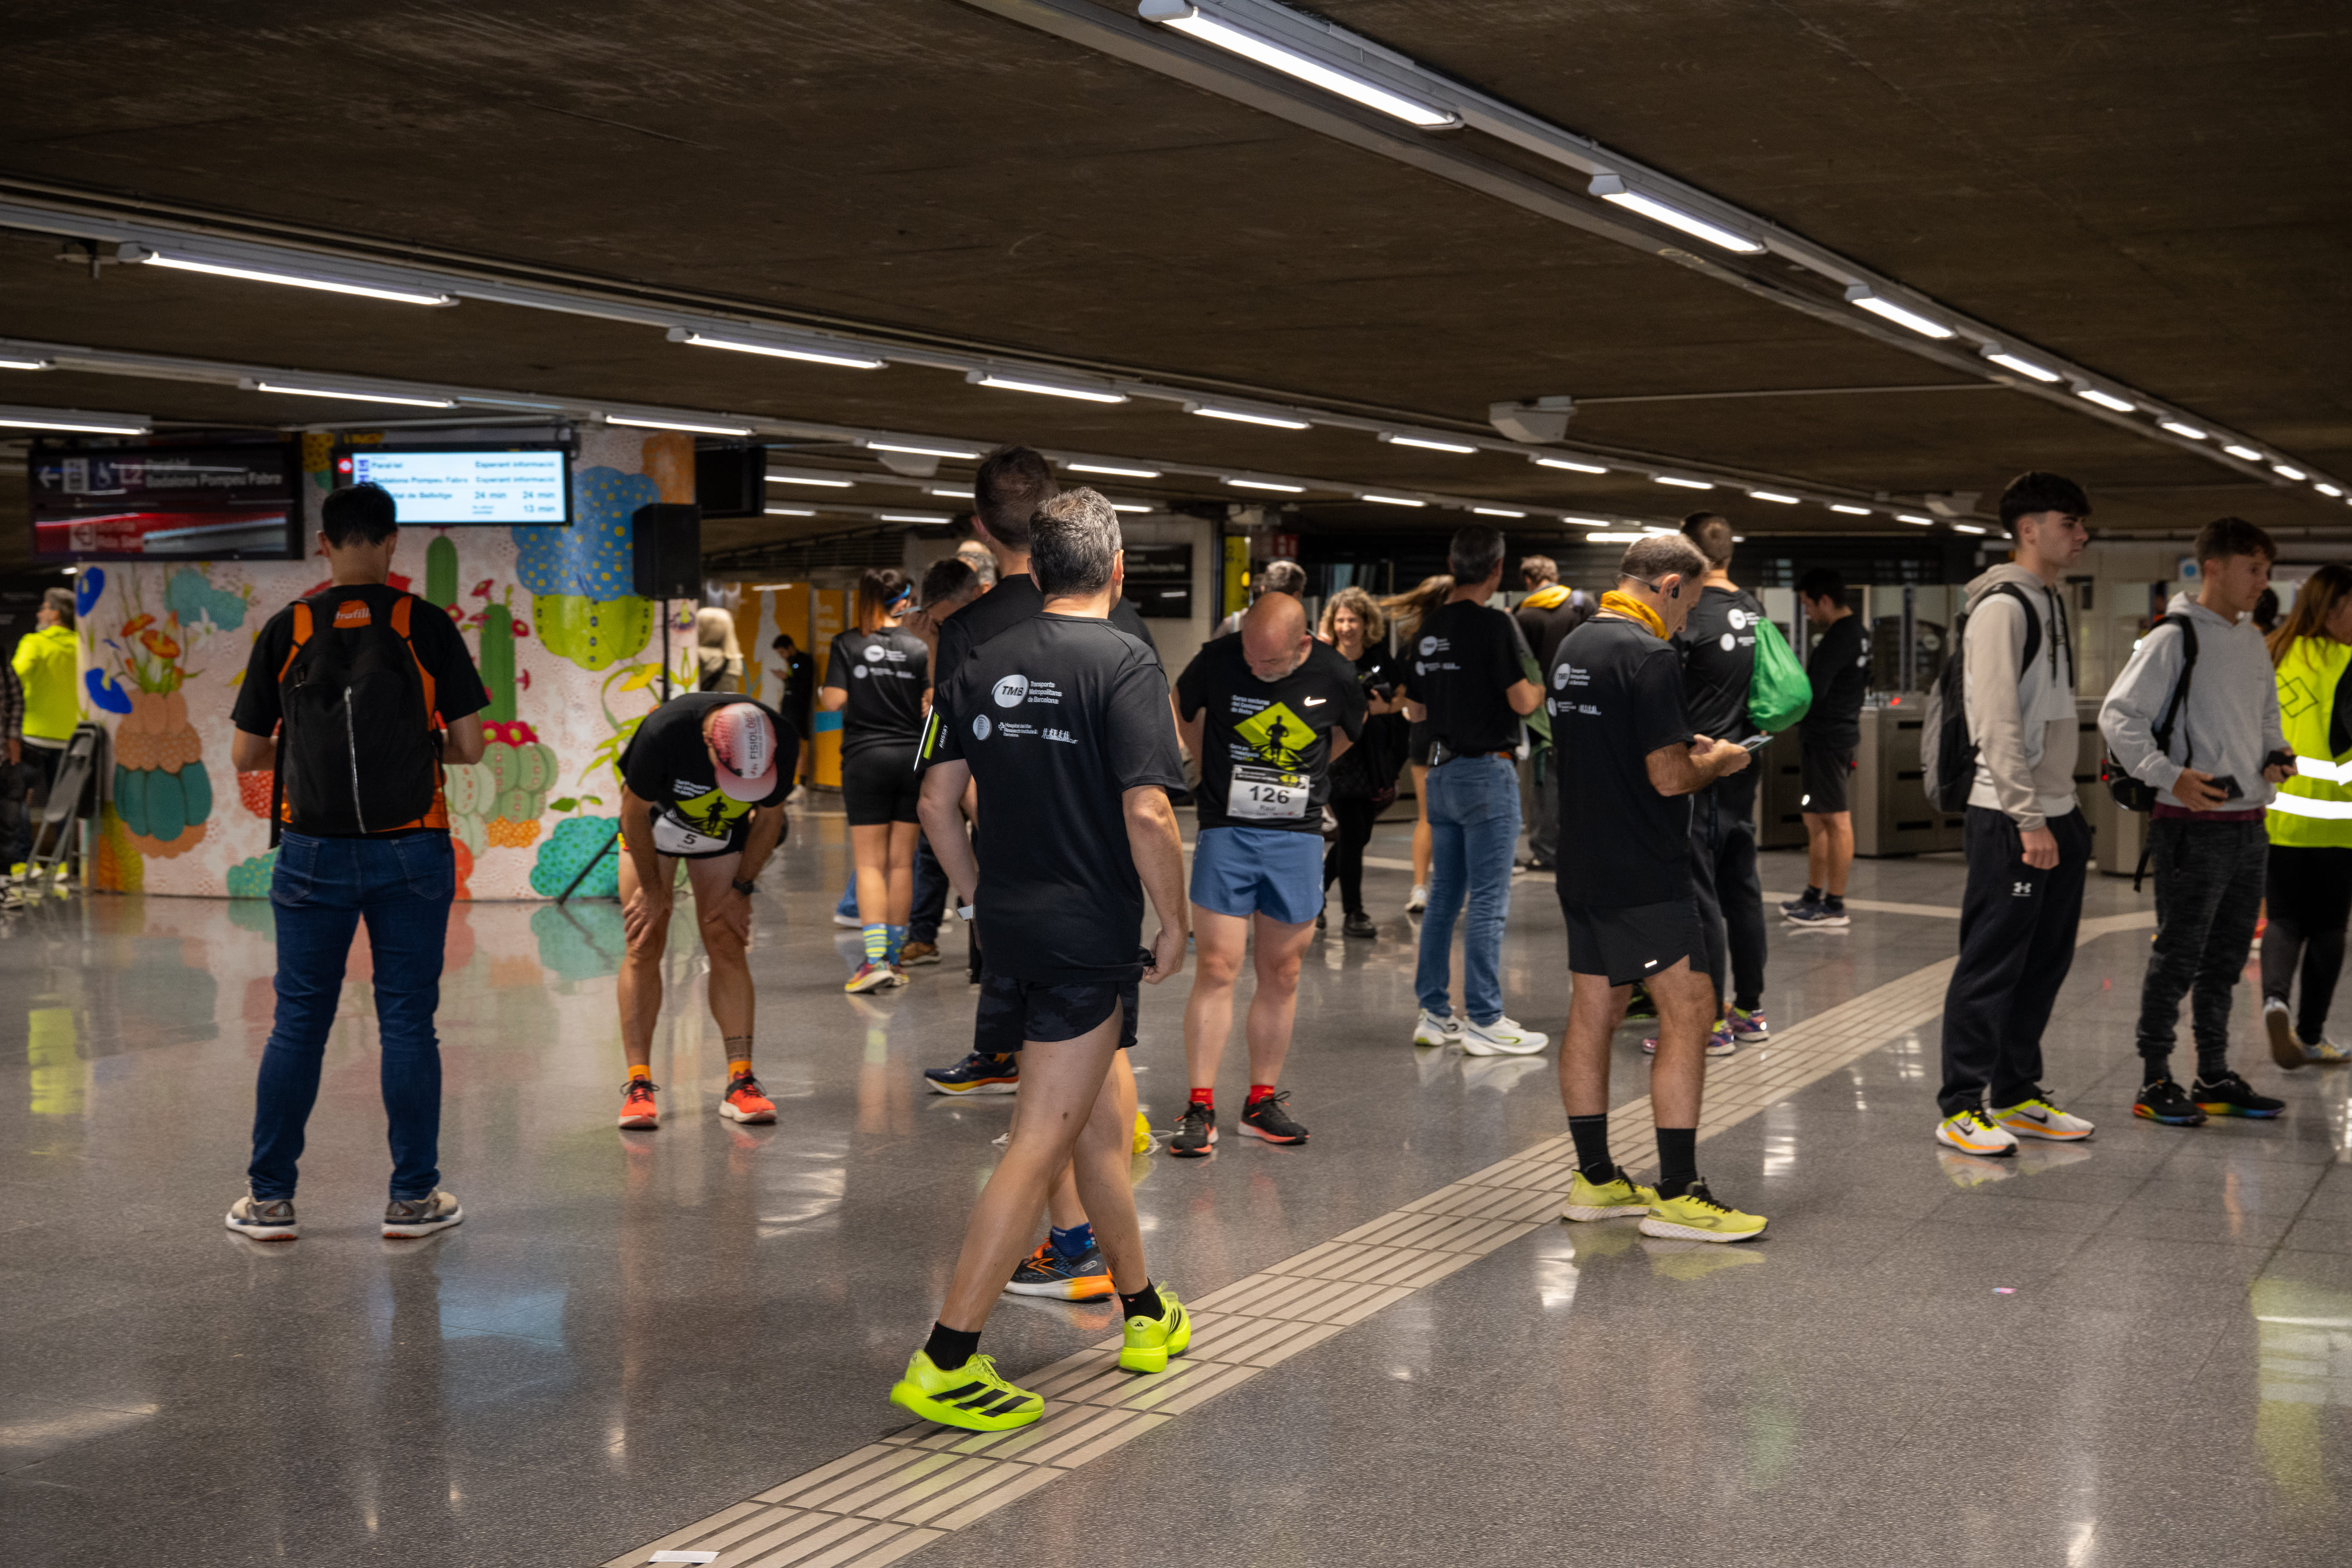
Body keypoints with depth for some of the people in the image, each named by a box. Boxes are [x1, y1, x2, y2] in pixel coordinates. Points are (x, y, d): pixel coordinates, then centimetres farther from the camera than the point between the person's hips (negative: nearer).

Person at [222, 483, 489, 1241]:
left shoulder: (287, 630, 0)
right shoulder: (425, 626, -4)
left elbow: (246, 755, 2)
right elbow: (468, 746, -4)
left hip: (314, 854, 1)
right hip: (409, 851, -1)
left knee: (297, 1023, 9)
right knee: (407, 1021, 6)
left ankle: (270, 1198, 14)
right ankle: (412, 1198, 11)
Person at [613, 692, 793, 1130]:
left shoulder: (781, 743, -30)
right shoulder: (663, 732, -38)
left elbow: (769, 818, -9)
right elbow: (634, 812, -20)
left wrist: (742, 889, -6)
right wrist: (651, 889, -12)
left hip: (722, 832, 2)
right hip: (654, 826, -2)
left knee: (728, 946, -5)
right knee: (644, 947, -8)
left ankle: (740, 1082, -5)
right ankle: (638, 1084, -7)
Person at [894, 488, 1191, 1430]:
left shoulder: (981, 665, 7)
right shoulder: (1124, 663, -11)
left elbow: (937, 802, 9)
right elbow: (1147, 814, -18)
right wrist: (1174, 926, -7)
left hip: (1010, 926, 7)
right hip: (1089, 933, -7)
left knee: (1099, 1123, 20)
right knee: (1042, 1144, -4)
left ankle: (1146, 1316, 34)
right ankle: (945, 1361, -6)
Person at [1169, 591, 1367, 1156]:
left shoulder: (1335, 677, -7)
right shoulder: (1217, 661, -11)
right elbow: (1183, 711, 12)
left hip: (1298, 838, 2)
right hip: (1226, 832, -2)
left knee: (1282, 975, 7)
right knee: (1218, 969, -7)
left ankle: (1262, 1102, 18)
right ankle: (1201, 1109, -3)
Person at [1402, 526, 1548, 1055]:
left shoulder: (1429, 627, 8)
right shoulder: (1493, 624, -14)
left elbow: (1415, 708, 14)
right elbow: (1522, 700, -16)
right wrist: (1546, 687, 4)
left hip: (1442, 768, 7)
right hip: (1487, 771, -7)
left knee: (1444, 897, 12)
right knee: (1489, 903, -3)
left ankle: (1434, 1013, 16)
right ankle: (1485, 1022, -1)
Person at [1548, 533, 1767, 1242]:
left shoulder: (1572, 647, 13)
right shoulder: (1648, 657, -16)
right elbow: (1670, 777, -20)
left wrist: (1684, 750, 20)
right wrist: (1717, 760, -1)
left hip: (1581, 864, 10)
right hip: (1640, 873, -10)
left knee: (1593, 1014, 12)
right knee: (1688, 1011, -6)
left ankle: (1595, 1180, 19)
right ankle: (1676, 1195, -7)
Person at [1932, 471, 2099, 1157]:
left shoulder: (2051, 605, 17)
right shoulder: (2002, 605, -13)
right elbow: (1998, 723, -19)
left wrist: (2066, 813, 18)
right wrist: (2028, 817, -22)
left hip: (2055, 815, 9)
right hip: (2010, 819, -9)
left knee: (2044, 963, 13)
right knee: (1991, 966, -6)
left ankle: (2016, 1095, 22)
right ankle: (1960, 1108, 0)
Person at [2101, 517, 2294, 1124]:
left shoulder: (2253, 641, 13)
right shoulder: (2174, 638, -11)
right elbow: (2118, 716, -16)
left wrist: (2278, 754, 8)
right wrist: (2172, 777, -22)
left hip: (2248, 824, 8)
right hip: (2193, 827, -8)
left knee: (2226, 958, 14)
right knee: (2177, 957, -2)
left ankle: (2214, 1078, 23)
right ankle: (2155, 1081, 7)